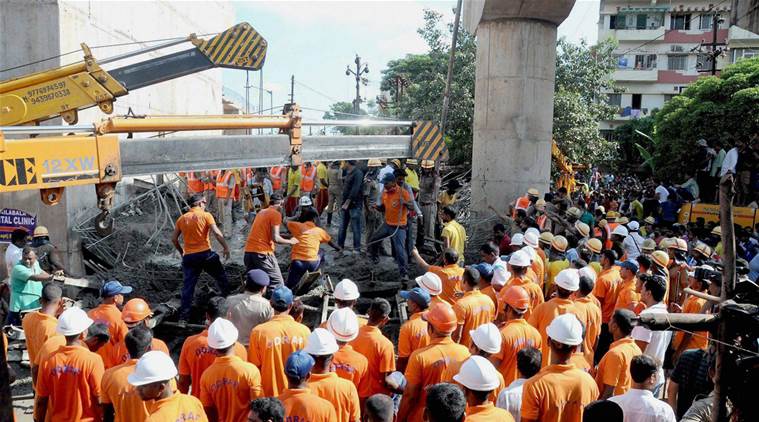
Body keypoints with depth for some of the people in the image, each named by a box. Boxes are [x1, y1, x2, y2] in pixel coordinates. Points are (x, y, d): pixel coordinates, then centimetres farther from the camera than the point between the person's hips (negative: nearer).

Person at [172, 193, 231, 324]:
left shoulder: (182, 219, 10)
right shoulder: (205, 215, -3)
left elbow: (174, 239, 11)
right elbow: (217, 233, -13)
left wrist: (182, 252, 24)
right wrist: (226, 247, -5)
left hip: (188, 257, 4)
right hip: (205, 254, -3)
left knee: (188, 286, 6)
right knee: (222, 279, 15)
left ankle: (183, 317, 3)